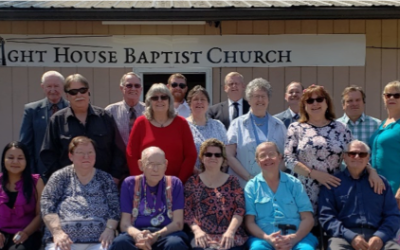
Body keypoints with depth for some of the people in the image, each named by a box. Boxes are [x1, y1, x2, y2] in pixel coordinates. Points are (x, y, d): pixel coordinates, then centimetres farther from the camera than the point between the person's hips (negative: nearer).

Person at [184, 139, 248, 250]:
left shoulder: (233, 182, 14)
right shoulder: (192, 182, 14)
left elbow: (240, 209, 3)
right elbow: (186, 211, 5)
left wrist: (230, 231, -12)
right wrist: (197, 230, -11)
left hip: (231, 237, 1)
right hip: (203, 237, -1)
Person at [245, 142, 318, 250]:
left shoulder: (294, 183, 12)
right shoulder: (251, 186, 10)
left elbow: (308, 219, 6)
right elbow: (249, 222, 3)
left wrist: (294, 238, -14)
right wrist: (267, 238, -16)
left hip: (297, 237, 1)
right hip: (264, 238, 0)